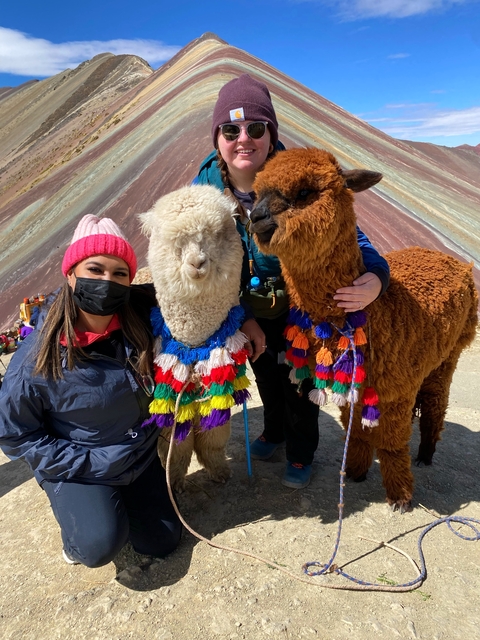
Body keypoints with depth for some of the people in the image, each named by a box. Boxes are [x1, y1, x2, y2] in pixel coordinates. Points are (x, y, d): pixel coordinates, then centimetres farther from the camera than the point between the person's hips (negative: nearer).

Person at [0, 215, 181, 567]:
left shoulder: (143, 320, -20)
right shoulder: (38, 357, -25)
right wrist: (86, 464, -18)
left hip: (141, 456, 3)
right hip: (77, 466, -3)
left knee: (161, 542, 10)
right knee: (100, 545, -23)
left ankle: (123, 496, 37)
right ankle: (76, 508, 12)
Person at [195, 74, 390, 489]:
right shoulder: (205, 186, -19)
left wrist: (374, 278, -51)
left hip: (300, 305, -3)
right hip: (246, 308, 3)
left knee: (299, 379, 15)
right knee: (265, 373, 25)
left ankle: (302, 453, 44)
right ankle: (274, 431, 56)